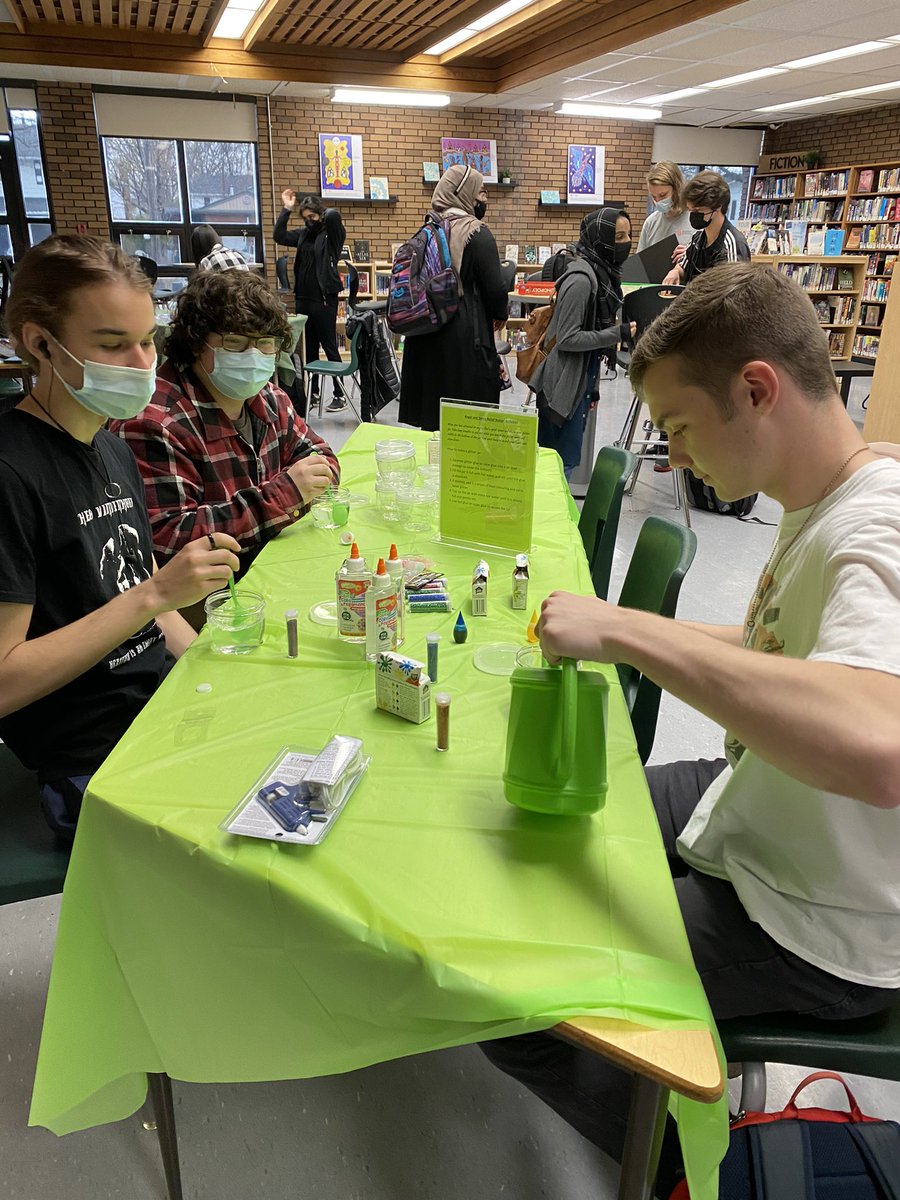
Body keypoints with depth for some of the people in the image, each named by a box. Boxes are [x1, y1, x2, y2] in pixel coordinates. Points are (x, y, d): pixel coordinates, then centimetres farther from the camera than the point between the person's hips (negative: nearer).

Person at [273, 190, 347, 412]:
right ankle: (312, 391, 22)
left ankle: (340, 394, 3)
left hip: (324, 299, -6)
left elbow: (334, 215, -25)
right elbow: (279, 236, 10)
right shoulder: (304, 234, 11)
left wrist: (321, 215, -3)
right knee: (309, 347, 12)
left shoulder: (331, 233, -6)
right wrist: (286, 209, 6)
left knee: (329, 347, -3)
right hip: (303, 298, 7)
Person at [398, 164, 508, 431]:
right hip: (466, 336, -7)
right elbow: (495, 288, -13)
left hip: (427, 332, 7)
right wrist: (500, 314, 6)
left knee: (430, 412, 13)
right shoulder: (478, 234, -11)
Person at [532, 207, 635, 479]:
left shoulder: (603, 272, 10)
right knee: (561, 463, -5)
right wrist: (619, 334, -22)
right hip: (564, 385, -9)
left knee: (566, 459, 16)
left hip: (582, 380, 9)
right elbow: (567, 339, -20)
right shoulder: (581, 279, -19)